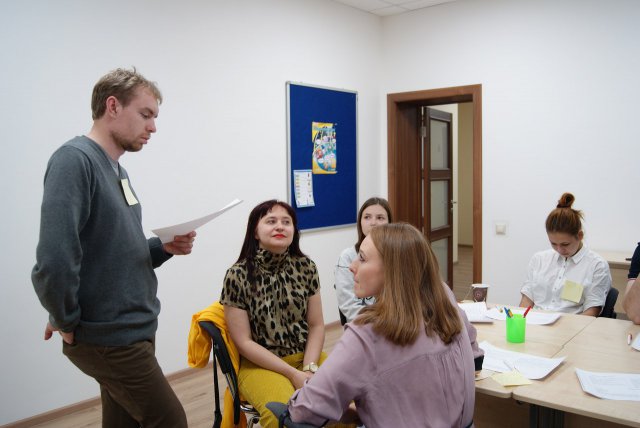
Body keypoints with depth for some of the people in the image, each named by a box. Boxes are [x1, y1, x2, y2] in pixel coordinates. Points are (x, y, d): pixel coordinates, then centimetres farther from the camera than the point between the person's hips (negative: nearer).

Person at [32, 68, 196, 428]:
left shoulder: (117, 168, 11)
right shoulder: (75, 159, -18)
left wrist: (164, 248, -1)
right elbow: (55, 259, -29)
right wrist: (67, 322, -14)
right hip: (111, 337, -8)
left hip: (133, 330, 8)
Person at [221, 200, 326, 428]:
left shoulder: (306, 267, -1)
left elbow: (316, 325, 4)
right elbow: (243, 342, -10)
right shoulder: (238, 276, -12)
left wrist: (310, 368, -12)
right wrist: (292, 373, -15)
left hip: (307, 355, 4)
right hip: (260, 363, -3)